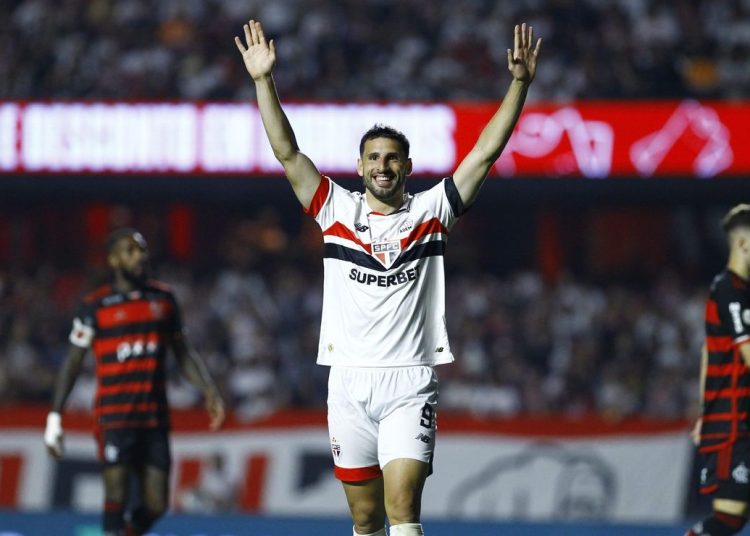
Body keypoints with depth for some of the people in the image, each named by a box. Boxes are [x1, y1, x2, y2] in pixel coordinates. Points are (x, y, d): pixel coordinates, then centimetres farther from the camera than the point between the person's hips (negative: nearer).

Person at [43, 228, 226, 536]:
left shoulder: (164, 299, 11)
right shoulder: (95, 307, 0)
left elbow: (183, 353, 17)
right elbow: (73, 363, 4)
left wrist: (208, 390, 2)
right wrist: (55, 417, 0)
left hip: (155, 418, 4)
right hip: (114, 418, -4)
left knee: (155, 504, 0)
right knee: (117, 498, -9)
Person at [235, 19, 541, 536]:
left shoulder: (431, 211, 6)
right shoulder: (337, 210, 8)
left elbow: (486, 152, 1)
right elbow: (288, 152, 2)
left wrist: (520, 82, -7)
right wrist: (264, 80, -7)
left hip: (410, 382, -2)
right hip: (349, 381, 2)